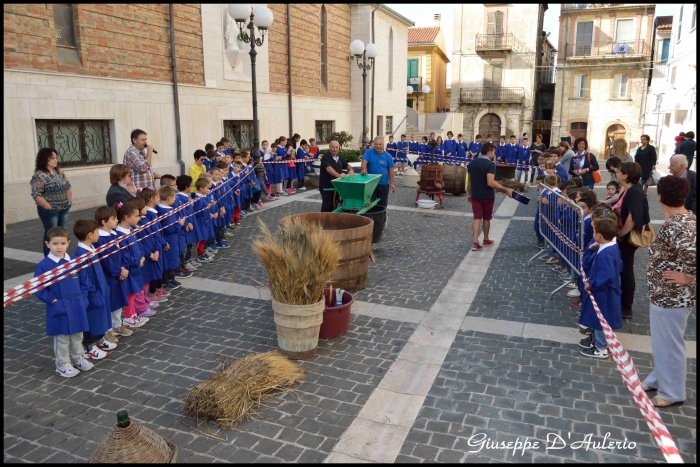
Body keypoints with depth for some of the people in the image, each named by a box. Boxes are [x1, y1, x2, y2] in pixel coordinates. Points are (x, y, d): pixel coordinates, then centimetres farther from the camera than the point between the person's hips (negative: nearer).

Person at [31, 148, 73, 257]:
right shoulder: (39, 175, -14)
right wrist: (49, 207, -17)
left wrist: (70, 201, 10)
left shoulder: (59, 172, 10)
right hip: (49, 211, -7)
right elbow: (36, 195, -20)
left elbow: (68, 186, 19)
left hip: (64, 209, 7)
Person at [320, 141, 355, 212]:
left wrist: (351, 170, -6)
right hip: (326, 186, -7)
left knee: (334, 204, 13)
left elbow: (347, 166, 20)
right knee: (327, 204, -9)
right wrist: (338, 175, -48)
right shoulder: (325, 157, -15)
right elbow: (329, 169, -31)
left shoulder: (339, 158, 10)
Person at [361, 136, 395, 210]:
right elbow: (364, 161, -17)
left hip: (384, 184, 2)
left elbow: (391, 170, 2)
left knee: (383, 204, 12)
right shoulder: (369, 152, -4)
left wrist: (392, 183, -2)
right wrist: (363, 169, -39)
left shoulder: (387, 156, 0)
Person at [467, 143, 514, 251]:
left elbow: (469, 181, 12)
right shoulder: (490, 164, -18)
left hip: (475, 195, 5)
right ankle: (486, 240, 27)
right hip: (487, 196, -5)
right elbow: (490, 183, -28)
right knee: (486, 218, 12)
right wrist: (506, 190, -24)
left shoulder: (472, 163, 5)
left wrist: (469, 194, 23)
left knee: (477, 218, 3)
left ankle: (475, 242, -7)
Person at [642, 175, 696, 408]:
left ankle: (672, 392, 26)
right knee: (661, 341, 24)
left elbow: (693, 255, -40)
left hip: (672, 297, -10)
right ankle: (658, 378, 42)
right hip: (664, 294, 10)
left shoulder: (677, 226, -27)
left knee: (669, 344, 8)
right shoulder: (683, 219, 3)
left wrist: (688, 277, -24)